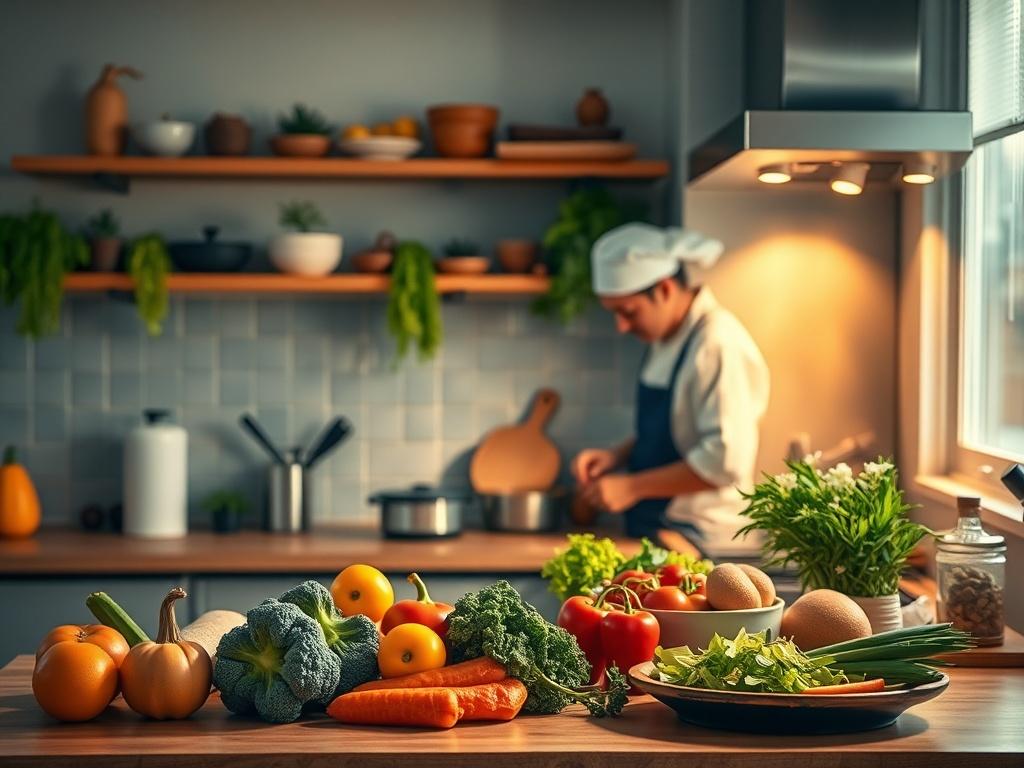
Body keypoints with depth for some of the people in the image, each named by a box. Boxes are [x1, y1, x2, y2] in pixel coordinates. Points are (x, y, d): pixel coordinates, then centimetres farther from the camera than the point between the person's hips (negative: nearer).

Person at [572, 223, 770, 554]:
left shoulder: (719, 346, -18)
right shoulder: (665, 340, 11)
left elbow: (726, 459, -23)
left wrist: (632, 487, -19)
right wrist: (619, 455, 4)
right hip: (657, 534, 8)